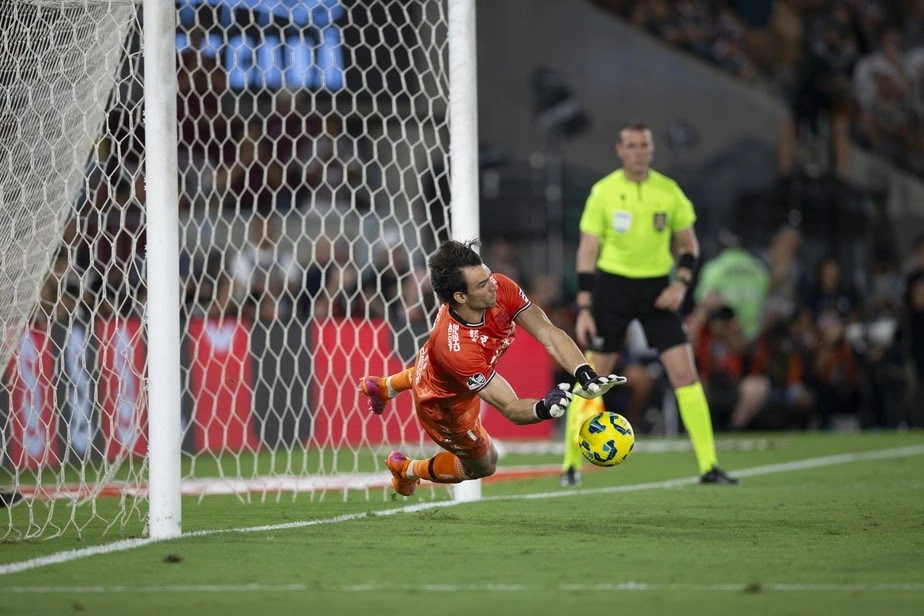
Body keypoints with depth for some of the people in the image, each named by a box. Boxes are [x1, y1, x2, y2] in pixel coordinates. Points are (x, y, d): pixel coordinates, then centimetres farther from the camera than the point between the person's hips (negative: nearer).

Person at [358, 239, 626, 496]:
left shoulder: (501, 288, -35)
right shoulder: (455, 348, -50)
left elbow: (549, 333, -32)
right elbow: (511, 409, -45)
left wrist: (586, 375, -45)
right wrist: (544, 408, -65)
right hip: (446, 407, -6)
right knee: (483, 465, 19)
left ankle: (384, 387, 64)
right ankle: (406, 469, 42)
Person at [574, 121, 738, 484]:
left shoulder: (669, 192, 0)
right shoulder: (603, 192, -5)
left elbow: (688, 244, 11)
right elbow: (587, 252, -3)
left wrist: (682, 283, -7)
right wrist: (584, 308, -10)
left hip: (657, 288, 1)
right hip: (612, 285, -1)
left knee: (685, 372, -10)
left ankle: (709, 466, -8)